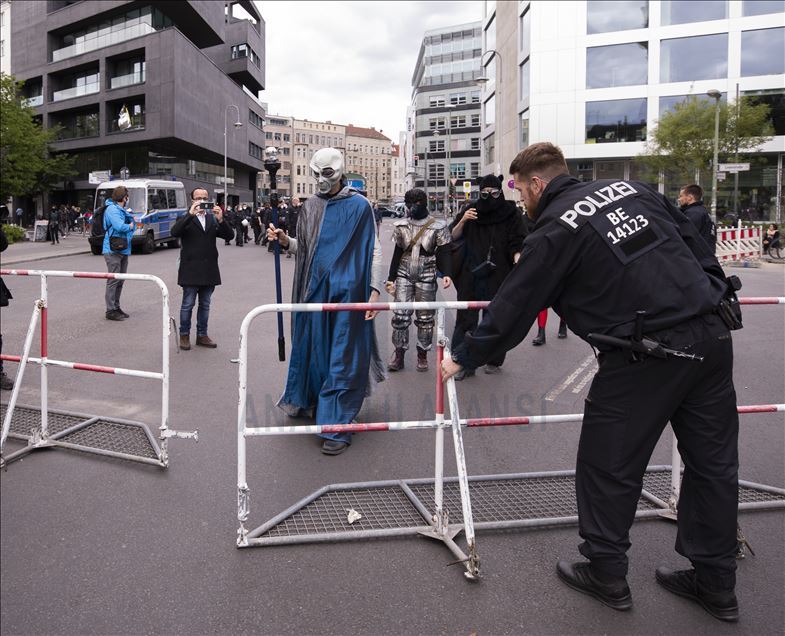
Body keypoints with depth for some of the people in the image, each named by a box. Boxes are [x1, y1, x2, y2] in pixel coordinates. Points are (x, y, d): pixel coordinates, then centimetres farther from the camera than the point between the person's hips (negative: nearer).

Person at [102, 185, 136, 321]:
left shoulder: (121, 210, 16)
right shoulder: (112, 209, -13)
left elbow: (132, 222, 19)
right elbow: (120, 226, -25)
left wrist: (132, 220, -1)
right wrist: (130, 226, -7)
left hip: (123, 250, 10)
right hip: (113, 250, -10)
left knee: (120, 280, 15)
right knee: (113, 280, -7)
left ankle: (116, 307, 24)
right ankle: (110, 310, -3)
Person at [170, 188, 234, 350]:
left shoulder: (213, 219, 11)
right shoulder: (185, 219, 0)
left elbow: (229, 235, 1)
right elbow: (175, 232, -20)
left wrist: (221, 220, -16)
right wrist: (190, 214, -26)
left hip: (209, 271, 4)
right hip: (190, 271, -4)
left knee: (205, 305, 11)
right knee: (188, 305, 4)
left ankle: (202, 335, 21)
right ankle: (184, 335, 16)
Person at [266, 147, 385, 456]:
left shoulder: (359, 205, -2)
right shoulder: (310, 206, 12)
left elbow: (373, 250, -2)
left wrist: (374, 290, -9)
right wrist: (285, 241, -2)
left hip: (347, 291, -4)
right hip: (315, 289, 5)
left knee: (342, 358, -3)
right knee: (315, 350, 11)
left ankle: (337, 427, 2)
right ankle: (315, 404, 31)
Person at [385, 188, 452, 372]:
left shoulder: (438, 226, -2)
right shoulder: (401, 225, 6)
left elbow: (444, 253, -4)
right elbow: (397, 254, 10)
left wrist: (447, 274, -20)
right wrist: (391, 278, 8)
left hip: (426, 275, -2)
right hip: (404, 274, 2)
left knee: (425, 317, 3)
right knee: (400, 315, -5)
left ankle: (422, 355, 15)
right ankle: (399, 354, 5)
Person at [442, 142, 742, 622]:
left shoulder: (554, 231, -7)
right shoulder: (631, 188, 11)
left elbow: (512, 311, -4)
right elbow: (696, 244, 15)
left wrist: (463, 358, 8)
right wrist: (714, 299, 25)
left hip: (646, 356, -8)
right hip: (715, 334, 8)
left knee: (608, 465, 9)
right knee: (713, 462, 16)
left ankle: (607, 575, 24)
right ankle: (716, 583, 30)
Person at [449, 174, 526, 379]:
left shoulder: (510, 213, 2)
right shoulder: (471, 210, 8)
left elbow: (517, 243, 1)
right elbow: (453, 237, 7)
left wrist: (517, 257, -20)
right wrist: (462, 221, -12)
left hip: (497, 275, -1)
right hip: (470, 275, 2)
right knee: (466, 318, -2)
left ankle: (494, 361, 18)